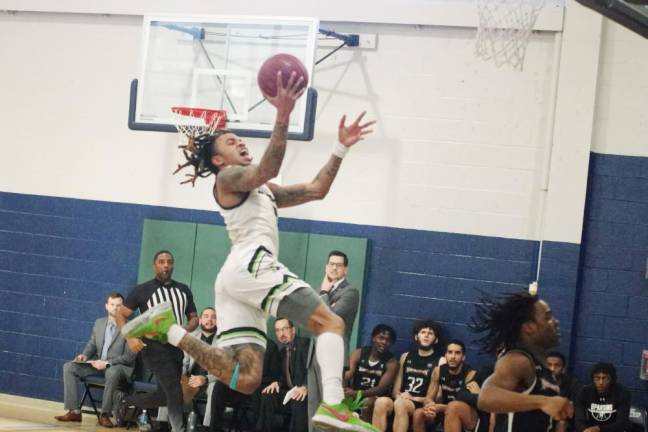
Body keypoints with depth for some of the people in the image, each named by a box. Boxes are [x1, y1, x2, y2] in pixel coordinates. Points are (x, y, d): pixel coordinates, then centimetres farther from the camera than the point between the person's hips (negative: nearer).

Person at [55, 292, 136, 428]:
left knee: (112, 372, -41)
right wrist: (85, 355, -4)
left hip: (119, 367, -6)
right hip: (98, 364, 6)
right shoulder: (99, 323, 9)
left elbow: (129, 357, -14)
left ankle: (105, 415, -29)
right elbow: (92, 344, 19)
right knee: (69, 367, -12)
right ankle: (74, 411, -14)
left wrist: (107, 363, -23)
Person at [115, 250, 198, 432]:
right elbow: (121, 315, 0)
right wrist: (130, 338, -18)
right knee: (174, 391, -17)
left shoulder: (184, 290, 10)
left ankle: (127, 403, 34)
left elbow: (194, 318, 15)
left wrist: (186, 330, -9)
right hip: (154, 347, -6)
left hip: (176, 346, 6)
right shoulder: (142, 290, -2)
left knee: (164, 396, 13)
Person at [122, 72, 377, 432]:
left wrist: (341, 148, 22)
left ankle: (169, 330, 0)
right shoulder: (229, 177, 8)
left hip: (237, 276, 9)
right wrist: (282, 116, -24)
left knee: (243, 379, -2)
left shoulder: (262, 190, 33)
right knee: (330, 323, -15)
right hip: (251, 265, -9)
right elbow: (266, 169, -15)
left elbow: (317, 189, 30)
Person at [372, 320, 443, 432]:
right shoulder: (406, 357, 19)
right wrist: (398, 396, -5)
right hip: (401, 401, 4)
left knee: (401, 404, -36)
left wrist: (413, 398, -10)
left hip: (423, 406, -4)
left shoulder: (440, 362, 3)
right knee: (381, 401, -29)